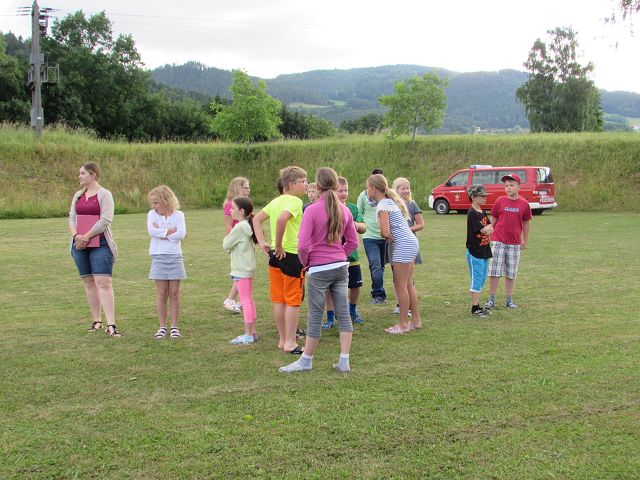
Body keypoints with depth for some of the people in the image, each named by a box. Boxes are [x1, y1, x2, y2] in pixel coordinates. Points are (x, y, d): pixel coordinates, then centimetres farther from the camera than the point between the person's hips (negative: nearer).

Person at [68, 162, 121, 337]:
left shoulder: (104, 194, -3)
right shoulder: (78, 195, 16)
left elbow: (105, 220, -13)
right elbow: (72, 218, 11)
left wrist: (87, 236, -15)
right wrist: (76, 236, -8)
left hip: (100, 243, -6)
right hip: (80, 244, 6)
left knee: (103, 282, -13)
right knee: (89, 282, 8)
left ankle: (111, 325, -16)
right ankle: (96, 321, 16)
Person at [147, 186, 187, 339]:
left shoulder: (178, 215, 2)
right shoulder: (152, 214, 4)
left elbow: (181, 235, -11)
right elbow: (152, 231, -14)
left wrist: (162, 233, -8)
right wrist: (171, 231, -10)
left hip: (175, 257, 0)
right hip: (159, 258, 0)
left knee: (174, 294, 3)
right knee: (161, 294, 3)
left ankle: (174, 327, 11)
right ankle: (162, 327, 12)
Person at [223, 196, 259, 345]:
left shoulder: (239, 227, -18)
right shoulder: (248, 225, 11)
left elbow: (226, 245, -12)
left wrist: (225, 239, 5)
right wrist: (229, 242, 1)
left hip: (241, 270, -10)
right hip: (247, 268, 10)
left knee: (245, 301, -5)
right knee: (249, 300, 14)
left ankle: (248, 335, -1)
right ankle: (252, 332, 21)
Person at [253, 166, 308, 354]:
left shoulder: (276, 201, 12)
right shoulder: (295, 201, -13)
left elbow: (256, 219, 16)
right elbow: (282, 219, -31)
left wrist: (263, 243, 8)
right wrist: (279, 245, -22)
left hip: (276, 254, 8)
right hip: (292, 254, -8)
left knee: (278, 299, 12)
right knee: (293, 300, 0)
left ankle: (283, 339, 22)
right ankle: (290, 343, 3)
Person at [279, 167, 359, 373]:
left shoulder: (312, 210, -14)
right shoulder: (344, 210, 3)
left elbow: (303, 245, -17)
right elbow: (353, 242, 10)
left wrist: (305, 262, 0)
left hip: (319, 270, -5)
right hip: (341, 267, 5)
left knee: (315, 316, 4)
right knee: (343, 313, 8)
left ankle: (306, 361, 17)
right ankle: (344, 361, 12)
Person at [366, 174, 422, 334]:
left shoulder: (383, 205, -15)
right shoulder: (391, 200, 14)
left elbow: (385, 232, -23)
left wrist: (386, 235, -2)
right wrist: (389, 235, -1)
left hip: (403, 246, -10)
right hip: (411, 243, 10)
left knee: (401, 286, -1)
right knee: (408, 284, 16)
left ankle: (404, 324, 7)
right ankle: (416, 320, 23)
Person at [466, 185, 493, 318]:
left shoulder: (482, 212, 13)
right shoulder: (472, 214, -15)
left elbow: (491, 229, 9)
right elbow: (484, 230, -19)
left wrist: (486, 229, -9)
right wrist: (488, 228, 0)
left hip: (484, 251, 9)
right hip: (475, 252, -9)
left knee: (481, 280, 13)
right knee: (476, 280, -4)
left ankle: (478, 307, 21)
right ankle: (475, 308, 2)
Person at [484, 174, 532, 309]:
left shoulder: (524, 204, 0)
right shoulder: (500, 201, -2)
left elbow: (525, 223, 9)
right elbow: (493, 220, 5)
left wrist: (525, 241, 14)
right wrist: (489, 236, 5)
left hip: (515, 243, 1)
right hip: (498, 241, -1)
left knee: (511, 273, 9)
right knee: (495, 272, 0)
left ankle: (509, 300, 19)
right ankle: (491, 299, 9)